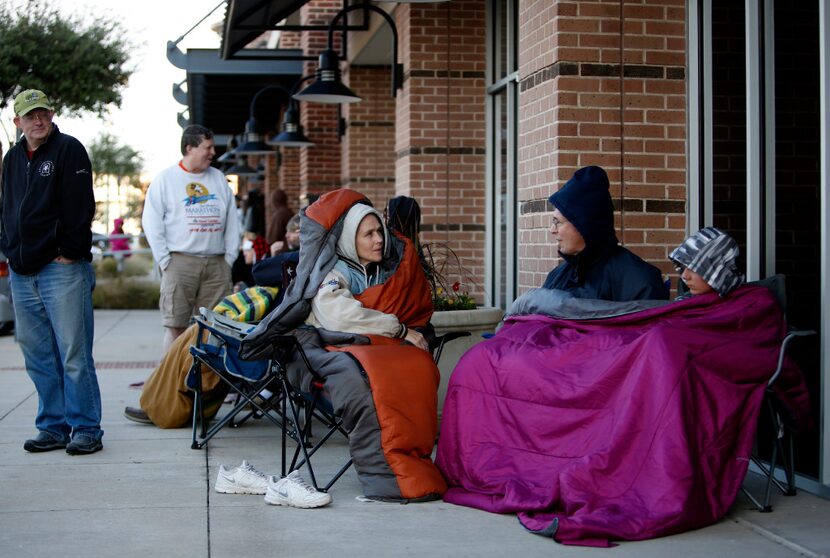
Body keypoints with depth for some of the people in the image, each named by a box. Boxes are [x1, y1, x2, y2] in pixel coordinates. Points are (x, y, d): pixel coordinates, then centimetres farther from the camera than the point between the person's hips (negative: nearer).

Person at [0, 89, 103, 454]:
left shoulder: (68, 150, -4)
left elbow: (80, 208, -11)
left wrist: (69, 253, -14)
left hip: (62, 269, -7)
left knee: (74, 355, -5)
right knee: (37, 356, 10)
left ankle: (85, 429, 1)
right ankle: (54, 427, 18)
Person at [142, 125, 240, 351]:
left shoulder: (219, 179, 16)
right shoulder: (165, 179, 3)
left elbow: (232, 221, 16)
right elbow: (152, 222, -1)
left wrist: (230, 257, 7)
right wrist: (165, 260, -8)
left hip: (217, 264, 4)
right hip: (180, 262, -4)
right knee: (176, 326, -7)